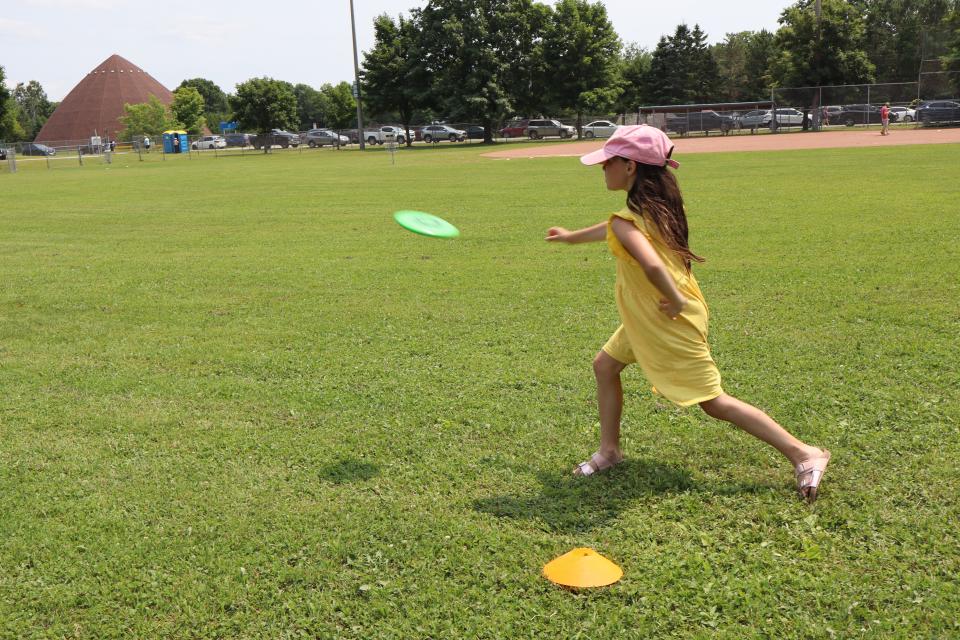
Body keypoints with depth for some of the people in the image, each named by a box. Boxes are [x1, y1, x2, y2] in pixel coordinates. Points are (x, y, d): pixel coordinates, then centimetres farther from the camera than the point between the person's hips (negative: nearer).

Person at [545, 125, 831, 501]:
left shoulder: (626, 222, -26)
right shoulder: (654, 206, 3)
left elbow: (652, 265, -47)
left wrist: (675, 300, -28)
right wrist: (573, 237, 39)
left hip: (671, 323, -9)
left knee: (714, 403, -1)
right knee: (605, 365, 17)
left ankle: (805, 455, 4)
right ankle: (609, 451, 28)